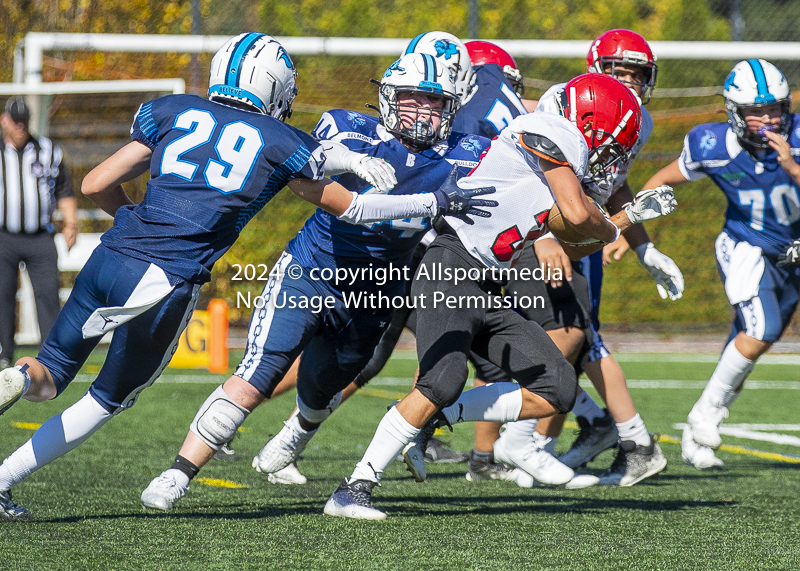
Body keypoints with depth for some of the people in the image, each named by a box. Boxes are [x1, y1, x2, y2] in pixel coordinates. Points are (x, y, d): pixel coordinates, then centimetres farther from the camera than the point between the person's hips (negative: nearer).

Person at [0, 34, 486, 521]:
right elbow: (350, 207, 20)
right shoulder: (282, 143, 9)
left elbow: (96, 185, 17)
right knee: (109, 399, 17)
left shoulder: (172, 112, 17)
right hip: (167, 281, -3)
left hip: (110, 258, 3)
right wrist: (437, 202, 30)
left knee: (52, 373, 19)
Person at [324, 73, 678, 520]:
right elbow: (578, 214, -15)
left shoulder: (564, 161, 23)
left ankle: (434, 416, 5)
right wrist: (611, 232, 7)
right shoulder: (557, 134, -5)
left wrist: (631, 215, 31)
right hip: (452, 269, -10)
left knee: (558, 391, 2)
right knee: (444, 381, -26)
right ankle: (354, 491, -19)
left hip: (487, 293, 10)